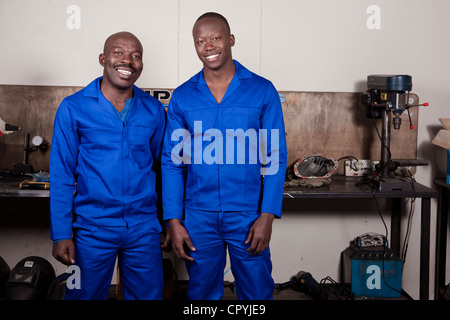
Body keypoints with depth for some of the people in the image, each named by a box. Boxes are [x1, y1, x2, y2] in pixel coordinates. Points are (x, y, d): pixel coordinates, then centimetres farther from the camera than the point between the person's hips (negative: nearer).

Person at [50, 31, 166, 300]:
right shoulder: (73, 108, -4)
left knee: (148, 295, 11)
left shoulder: (154, 110, 4)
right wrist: (61, 234, -7)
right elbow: (62, 174, -3)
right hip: (92, 228, -2)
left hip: (144, 229, 2)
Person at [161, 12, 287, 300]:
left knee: (257, 292, 8)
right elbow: (172, 162, 4)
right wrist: (174, 221, -2)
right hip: (198, 217, 2)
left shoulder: (263, 91, -2)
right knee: (202, 293, 15)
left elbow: (276, 158, -2)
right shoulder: (182, 97, 3)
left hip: (248, 216, -1)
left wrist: (268, 216, -10)